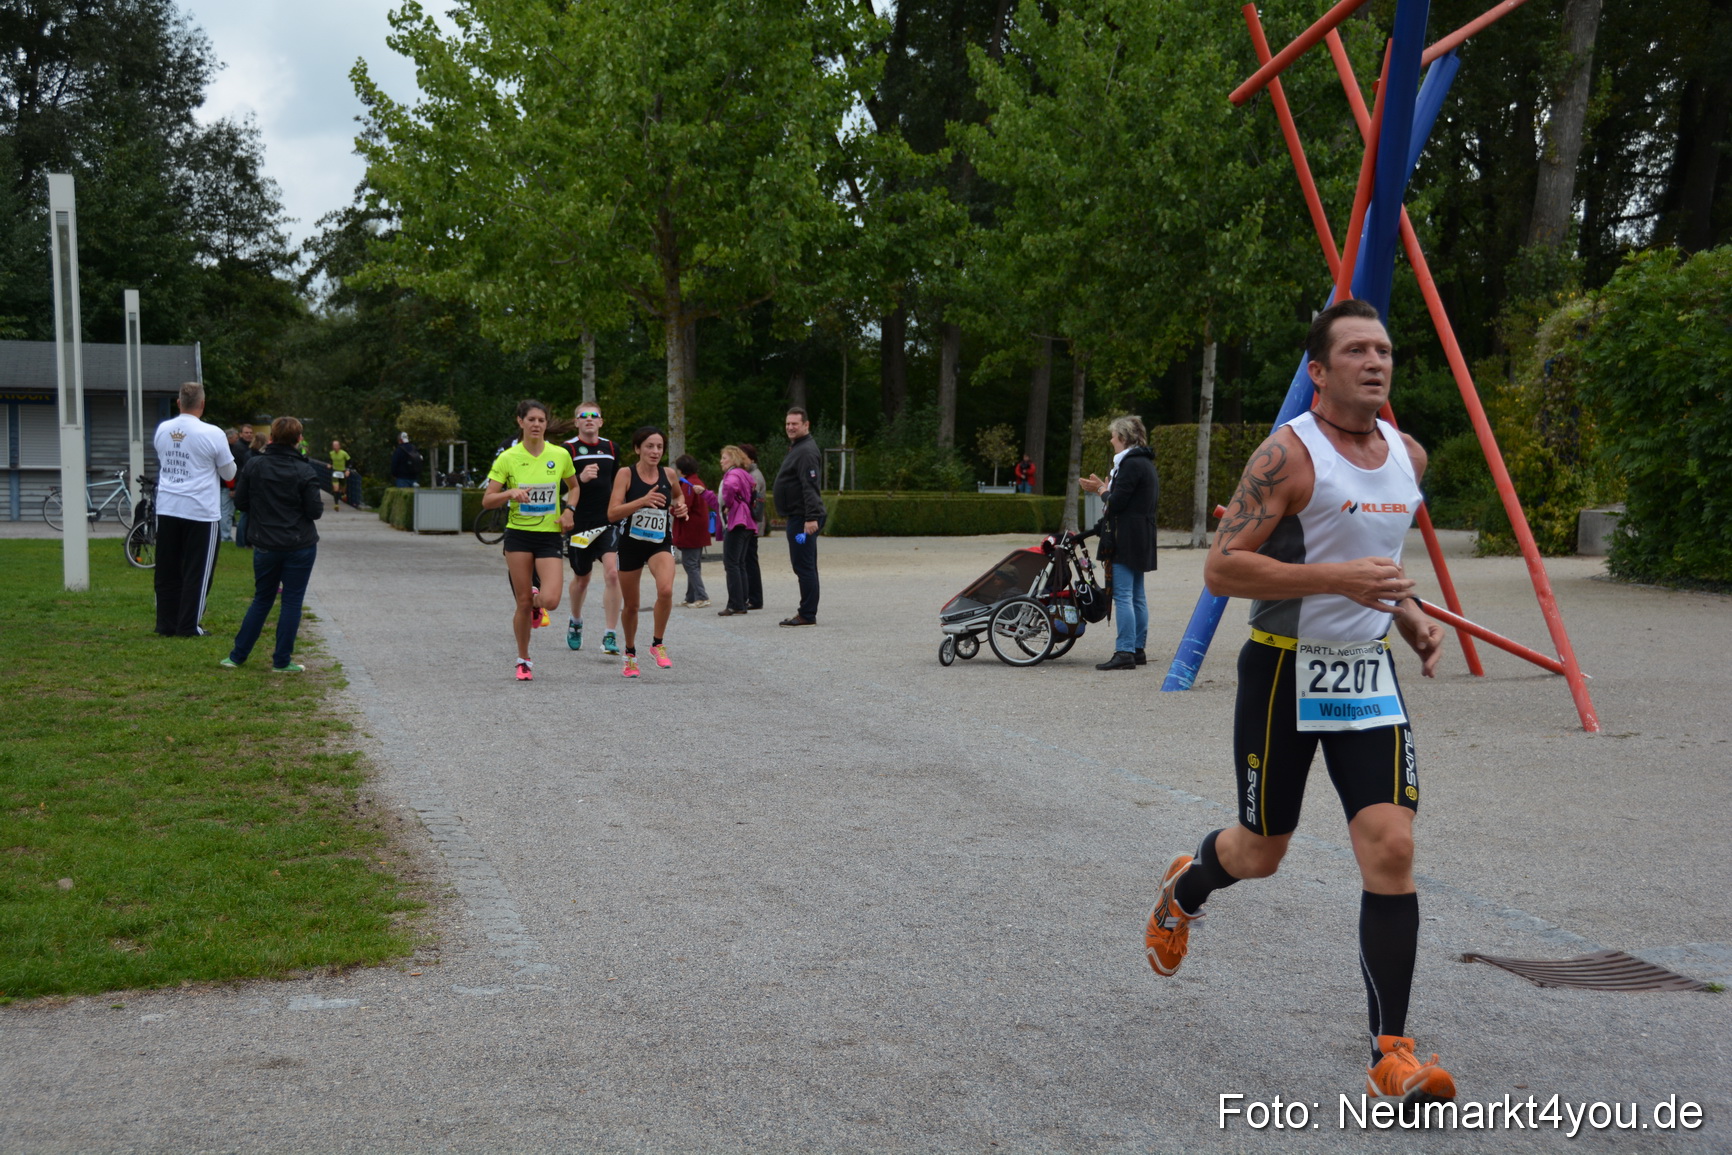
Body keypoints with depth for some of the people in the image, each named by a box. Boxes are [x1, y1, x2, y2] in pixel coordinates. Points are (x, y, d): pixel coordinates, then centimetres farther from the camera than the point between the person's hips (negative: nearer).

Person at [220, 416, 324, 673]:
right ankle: (282, 661, 5)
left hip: (265, 545, 3)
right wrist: (320, 499, 11)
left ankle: (237, 656, 17)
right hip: (300, 546, -3)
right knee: (292, 601, 4)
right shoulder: (305, 472, -10)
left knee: (262, 599, 16)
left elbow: (240, 502, 1)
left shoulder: (254, 466, -3)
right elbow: (315, 511, -10)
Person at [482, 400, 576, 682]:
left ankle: (536, 602, 24)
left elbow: (573, 486, 20)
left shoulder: (560, 455, 1)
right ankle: (523, 661, 19)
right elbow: (487, 501, -4)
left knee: (551, 600, -15)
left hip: (550, 535, 1)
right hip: (519, 534, -1)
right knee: (523, 601, -1)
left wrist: (568, 510, 2)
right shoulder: (507, 458, -4)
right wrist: (511, 493, -22)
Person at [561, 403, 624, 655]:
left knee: (612, 573, -16)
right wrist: (581, 478, -25)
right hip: (580, 524, -2)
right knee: (581, 579, 13)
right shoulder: (568, 449, -4)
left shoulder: (612, 448, 9)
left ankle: (611, 636, -12)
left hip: (608, 521, 2)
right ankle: (575, 622, 43)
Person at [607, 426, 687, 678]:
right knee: (631, 605, 11)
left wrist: (680, 505, 2)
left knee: (666, 590, -27)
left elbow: (678, 494, 25)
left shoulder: (668, 474, 1)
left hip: (660, 543, 1)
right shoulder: (625, 474, -9)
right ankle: (630, 653, 36)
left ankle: (658, 644, -6)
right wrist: (643, 501, -29)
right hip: (631, 543, -1)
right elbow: (612, 513, -19)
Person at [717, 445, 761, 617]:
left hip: (736, 522, -10)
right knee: (740, 564, 12)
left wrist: (728, 505, -17)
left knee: (731, 563, -10)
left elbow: (730, 487, -34)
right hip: (748, 524, 10)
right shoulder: (745, 474, 20)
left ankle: (735, 604, -13)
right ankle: (744, 602, 12)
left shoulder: (733, 474, -10)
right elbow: (753, 497, 32)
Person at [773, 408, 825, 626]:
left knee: (804, 566, -9)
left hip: (803, 519, -11)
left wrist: (811, 517, -29)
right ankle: (806, 613, 20)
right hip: (798, 518, 11)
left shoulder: (806, 451, -14)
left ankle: (807, 615, -7)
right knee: (805, 566, 14)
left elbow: (810, 486, -23)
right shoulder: (796, 448, 20)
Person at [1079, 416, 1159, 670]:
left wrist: (1102, 490, 1)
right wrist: (1104, 487, 17)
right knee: (1137, 596, 12)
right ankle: (1138, 650, 15)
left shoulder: (1131, 464, -14)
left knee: (1123, 596, -11)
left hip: (1125, 539, -11)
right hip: (1140, 538, 11)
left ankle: (1125, 652, -13)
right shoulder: (1145, 463, 18)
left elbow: (1117, 502, -18)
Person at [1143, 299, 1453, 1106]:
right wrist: (1337, 578, -28)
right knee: (1260, 852, 10)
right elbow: (1221, 567, -20)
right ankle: (1184, 890, 47)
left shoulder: (1410, 457, 7)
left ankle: (1391, 1054, -3)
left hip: (1368, 674, 5)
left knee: (1391, 849, -9)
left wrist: (1412, 617, 7)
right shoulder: (1289, 453, -15)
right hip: (1284, 671, -5)